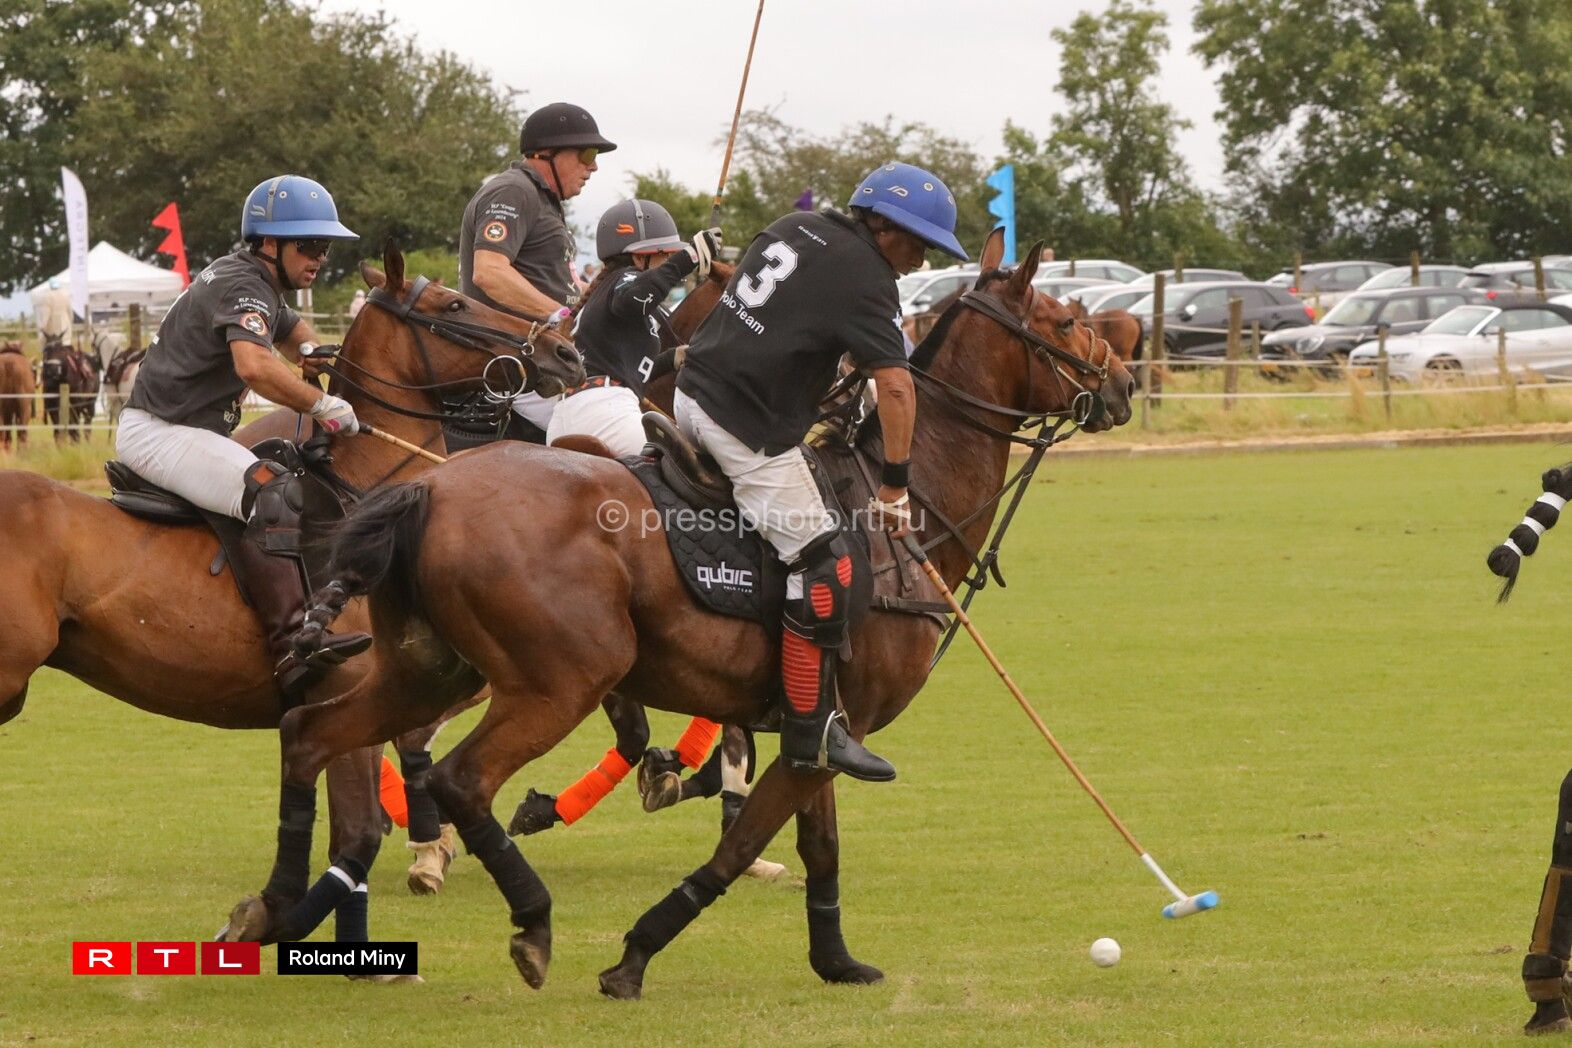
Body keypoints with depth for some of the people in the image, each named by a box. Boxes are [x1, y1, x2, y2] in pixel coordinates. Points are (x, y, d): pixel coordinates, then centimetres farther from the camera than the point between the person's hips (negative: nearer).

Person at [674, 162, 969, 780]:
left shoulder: (796, 226, 12)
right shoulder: (864, 277, -13)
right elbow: (896, 388, -21)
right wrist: (895, 487, -14)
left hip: (692, 396, 9)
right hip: (750, 432, -9)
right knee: (822, 570, -8)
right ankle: (810, 735, -7)